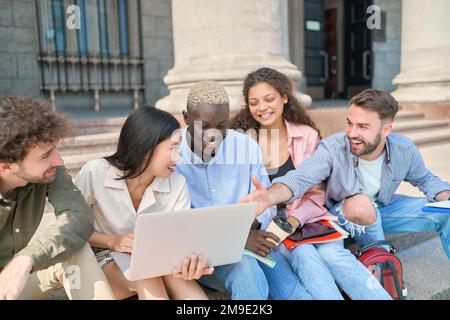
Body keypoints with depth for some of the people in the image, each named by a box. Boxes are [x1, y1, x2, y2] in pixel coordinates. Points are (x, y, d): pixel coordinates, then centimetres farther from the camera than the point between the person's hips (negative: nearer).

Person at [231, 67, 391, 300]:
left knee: (333, 253, -28)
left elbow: (315, 194, 3)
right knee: (304, 255, -30)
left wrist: (295, 218, -16)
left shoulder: (307, 135, 4)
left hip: (305, 219, 2)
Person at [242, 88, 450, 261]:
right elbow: (299, 178, -43)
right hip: (345, 214, -3)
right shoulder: (333, 148, -29)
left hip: (386, 208, 4)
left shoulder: (405, 150, -17)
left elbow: (425, 179, 3)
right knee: (360, 203, -37)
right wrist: (269, 196, -63)